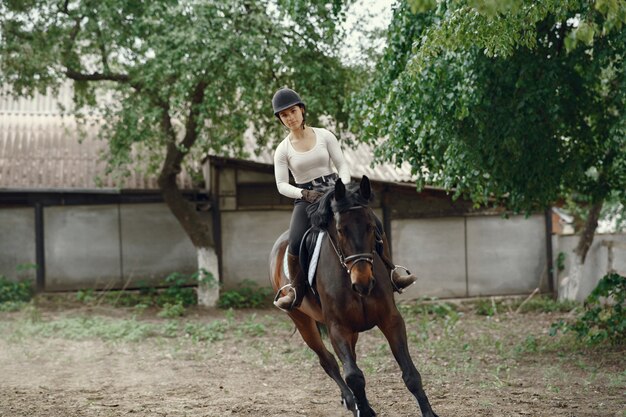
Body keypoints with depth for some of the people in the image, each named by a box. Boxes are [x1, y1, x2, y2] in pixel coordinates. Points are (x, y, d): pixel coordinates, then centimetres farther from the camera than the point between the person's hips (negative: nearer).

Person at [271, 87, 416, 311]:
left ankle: (391, 275, -1)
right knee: (295, 244, -29)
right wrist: (304, 193, -21)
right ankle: (295, 291, -10)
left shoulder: (325, 136, 3)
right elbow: (282, 185, -3)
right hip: (306, 200, -2)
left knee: (375, 225, -15)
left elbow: (342, 165, 1)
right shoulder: (283, 150, 0)